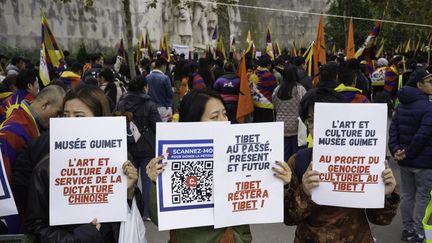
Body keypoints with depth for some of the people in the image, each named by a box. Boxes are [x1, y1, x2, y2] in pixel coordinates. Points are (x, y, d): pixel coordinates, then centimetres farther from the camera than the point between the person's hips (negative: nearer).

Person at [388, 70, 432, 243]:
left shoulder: (402, 105, 7)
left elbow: (393, 128, 2)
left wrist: (395, 149, -5)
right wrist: (408, 152, -13)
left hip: (404, 160, 7)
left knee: (406, 195, 15)